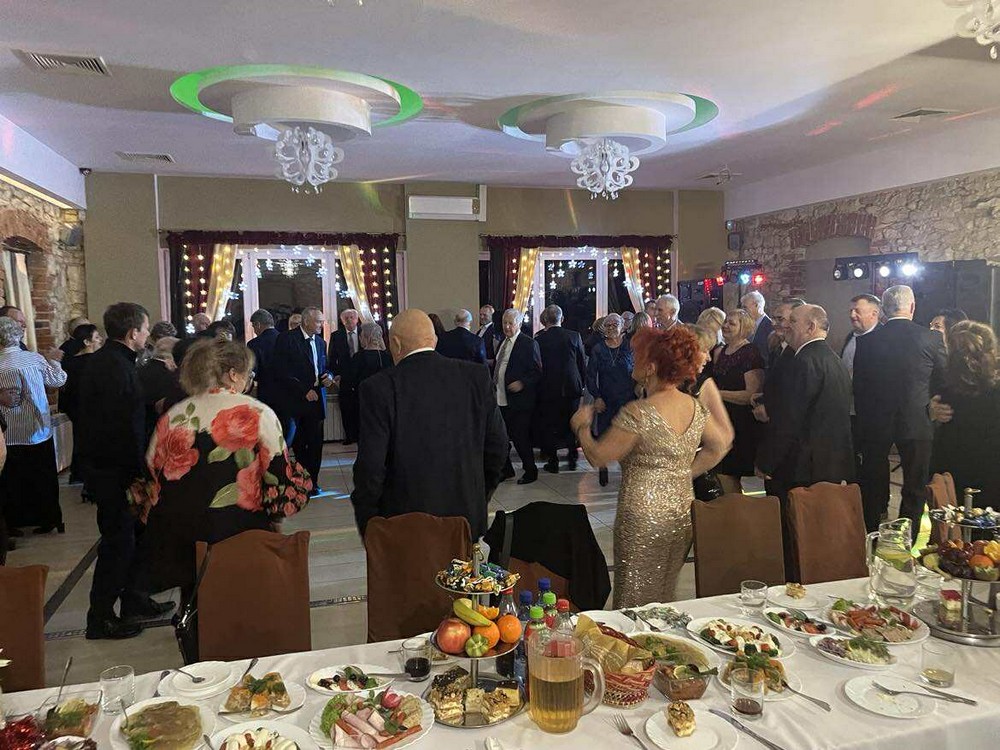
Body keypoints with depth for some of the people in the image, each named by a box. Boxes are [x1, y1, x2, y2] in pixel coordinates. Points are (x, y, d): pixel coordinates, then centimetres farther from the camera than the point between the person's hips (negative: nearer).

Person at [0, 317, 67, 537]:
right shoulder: (35, 359, -8)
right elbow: (58, 380, 6)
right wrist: (53, 360, 20)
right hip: (38, 431, 2)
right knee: (44, 478, 13)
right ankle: (49, 518, 22)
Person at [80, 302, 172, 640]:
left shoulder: (106, 360, 11)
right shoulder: (115, 366, -22)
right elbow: (120, 425, -25)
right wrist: (134, 469, -20)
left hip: (105, 463, 10)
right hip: (114, 469, -10)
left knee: (125, 534, 18)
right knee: (118, 539, 0)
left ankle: (132, 599, 31)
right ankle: (100, 617, 12)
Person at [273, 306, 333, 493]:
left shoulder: (319, 341, 15)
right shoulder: (286, 339, -6)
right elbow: (281, 373, -12)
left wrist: (328, 376, 0)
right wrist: (304, 390, -15)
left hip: (316, 399, 6)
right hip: (295, 400, -5)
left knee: (315, 443, 5)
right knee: (298, 444, -2)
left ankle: (311, 481, 16)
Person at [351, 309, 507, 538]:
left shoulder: (379, 387, -13)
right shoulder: (477, 376, -2)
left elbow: (371, 464, -13)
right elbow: (497, 445, 3)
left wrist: (367, 526, 0)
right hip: (467, 518, 3)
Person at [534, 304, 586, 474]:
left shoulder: (539, 339, -9)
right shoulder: (574, 336, -4)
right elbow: (582, 363, 1)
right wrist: (582, 384, 13)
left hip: (548, 389, -2)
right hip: (571, 388, 2)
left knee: (549, 426, 8)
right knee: (571, 424, 16)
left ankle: (553, 462, 12)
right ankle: (572, 458, 21)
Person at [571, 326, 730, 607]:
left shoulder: (638, 413, -19)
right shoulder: (696, 407, 3)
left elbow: (597, 457, -13)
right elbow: (718, 446, 15)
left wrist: (582, 426, 4)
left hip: (643, 517, -7)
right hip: (684, 514, 7)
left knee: (634, 602, 6)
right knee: (664, 599, 20)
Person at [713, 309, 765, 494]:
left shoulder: (750, 353, -12)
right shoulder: (721, 352, 13)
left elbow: (752, 394, -20)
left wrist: (718, 394, -17)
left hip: (740, 423, -8)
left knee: (727, 475, -5)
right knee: (721, 473, 11)